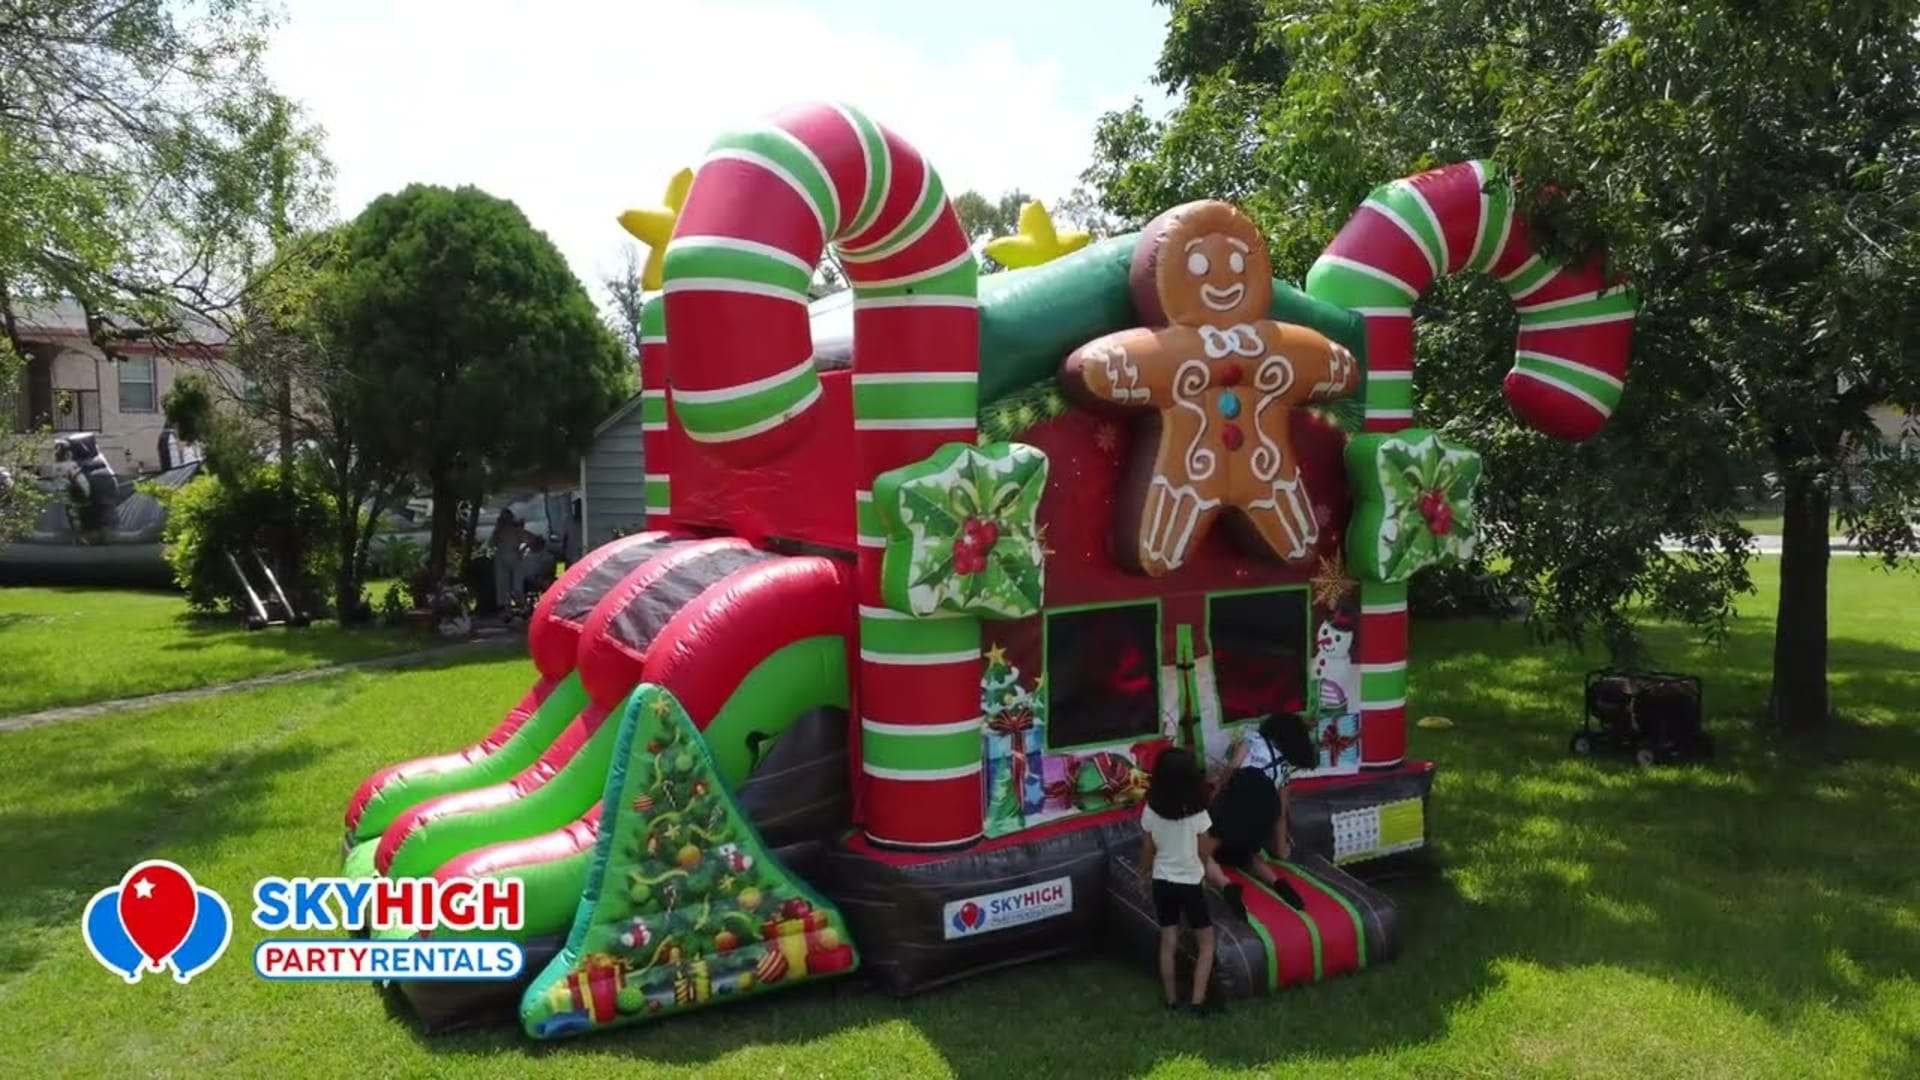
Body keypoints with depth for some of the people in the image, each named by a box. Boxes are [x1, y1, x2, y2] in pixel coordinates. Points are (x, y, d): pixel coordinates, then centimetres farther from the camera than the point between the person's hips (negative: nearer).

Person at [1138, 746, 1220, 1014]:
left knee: (1168, 944, 14)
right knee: (1206, 943, 13)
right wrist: (1208, 872, 14)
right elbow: (1204, 854, -7)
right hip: (1190, 883, -3)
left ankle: (1171, 999, 23)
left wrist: (1144, 876, 17)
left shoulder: (1151, 811, -10)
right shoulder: (1197, 814, -19)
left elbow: (1147, 850, 0)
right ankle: (1199, 999, 7)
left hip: (1162, 882, 3)